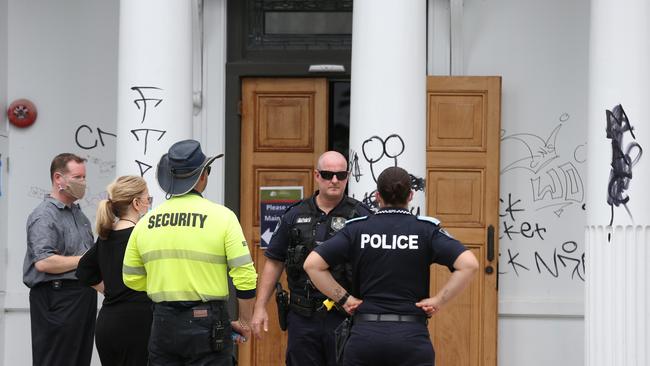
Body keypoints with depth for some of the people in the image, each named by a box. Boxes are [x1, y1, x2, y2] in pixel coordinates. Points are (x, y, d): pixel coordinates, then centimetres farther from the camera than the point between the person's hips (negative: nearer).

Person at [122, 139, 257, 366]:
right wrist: (244, 322, 3)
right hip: (207, 324, -4)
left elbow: (131, 279, 10)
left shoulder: (145, 222, 3)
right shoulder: (222, 217, -8)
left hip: (163, 324, 4)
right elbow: (245, 277, -10)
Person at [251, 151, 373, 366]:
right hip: (302, 317, 3)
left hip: (344, 316, -2)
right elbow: (274, 263, 12)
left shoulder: (360, 216, 0)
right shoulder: (295, 216, 8)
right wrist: (260, 307, 7)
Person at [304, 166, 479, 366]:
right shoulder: (427, 229, 1)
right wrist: (439, 300, -4)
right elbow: (469, 264, -11)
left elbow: (312, 264, -3)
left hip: (364, 335, 1)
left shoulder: (357, 229, 4)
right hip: (412, 336, -1)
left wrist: (343, 298, 2)